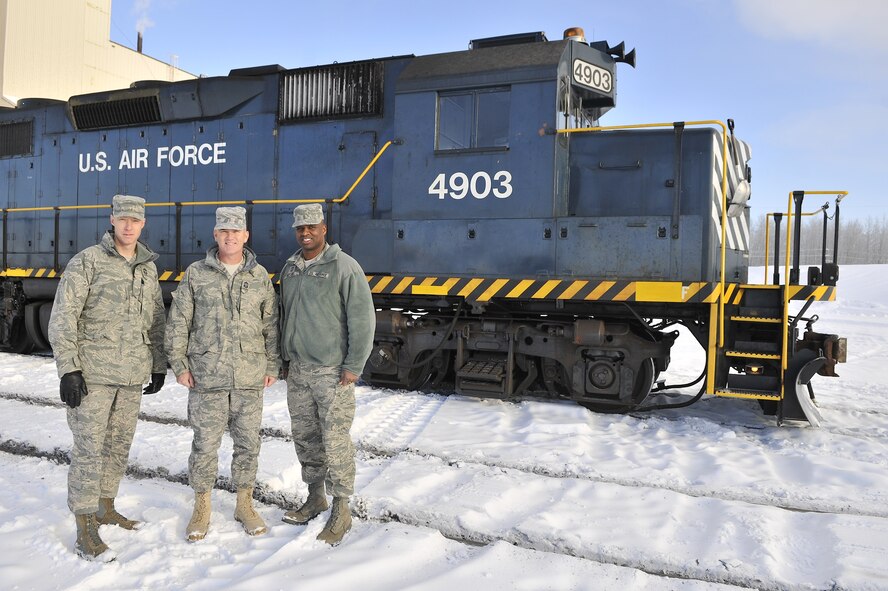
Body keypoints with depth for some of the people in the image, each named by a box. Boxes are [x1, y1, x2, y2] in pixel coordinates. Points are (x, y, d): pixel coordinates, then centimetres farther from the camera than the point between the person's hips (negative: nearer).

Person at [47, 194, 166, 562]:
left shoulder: (148, 268, 11)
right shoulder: (87, 262, -6)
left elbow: (155, 321, 18)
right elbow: (62, 318, -8)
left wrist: (159, 366, 16)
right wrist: (68, 368, -14)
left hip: (133, 376, 6)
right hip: (92, 374, -5)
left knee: (119, 445, 14)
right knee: (89, 449, -2)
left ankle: (105, 509, 31)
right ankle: (85, 533, 6)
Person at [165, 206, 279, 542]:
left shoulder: (260, 276, 6)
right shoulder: (196, 274, 1)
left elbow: (271, 325, 9)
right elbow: (177, 323, 3)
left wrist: (272, 366, 6)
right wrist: (179, 364, -1)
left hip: (250, 378, 2)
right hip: (206, 377, -1)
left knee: (248, 442, 9)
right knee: (205, 444, 6)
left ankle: (245, 505, 26)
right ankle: (202, 509, 23)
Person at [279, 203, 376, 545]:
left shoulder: (343, 266, -10)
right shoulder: (290, 268, 12)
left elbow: (363, 319, -13)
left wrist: (354, 366, -15)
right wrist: (286, 356, 17)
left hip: (332, 371, -7)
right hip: (297, 370, 7)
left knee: (335, 441, -4)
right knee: (304, 437, 14)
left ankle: (341, 512, 7)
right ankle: (315, 497, 31)